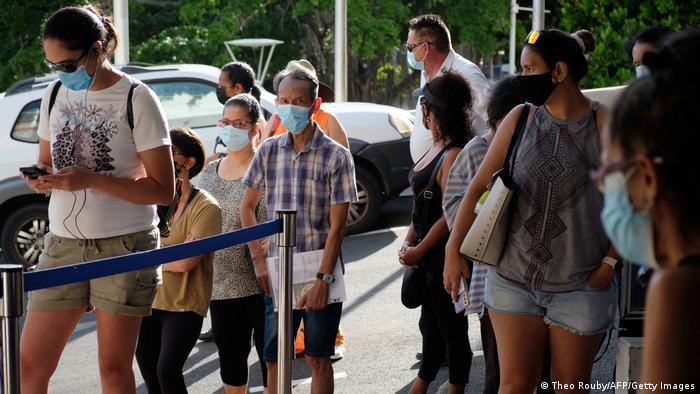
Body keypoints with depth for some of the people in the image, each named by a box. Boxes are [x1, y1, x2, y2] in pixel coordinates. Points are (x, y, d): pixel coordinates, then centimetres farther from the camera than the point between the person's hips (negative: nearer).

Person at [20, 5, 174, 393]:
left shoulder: (137, 99, -9)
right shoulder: (56, 93, 8)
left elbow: (163, 189, -10)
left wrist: (90, 179, -20)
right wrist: (40, 177, -6)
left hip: (125, 244, -5)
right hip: (63, 244, 5)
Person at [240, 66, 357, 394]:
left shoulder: (336, 156, -6)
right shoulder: (268, 151, 4)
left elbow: (337, 225, -10)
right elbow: (247, 207, 12)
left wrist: (323, 279, -15)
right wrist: (259, 259, 1)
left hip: (319, 272, -3)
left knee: (317, 358, 4)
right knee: (274, 360, 5)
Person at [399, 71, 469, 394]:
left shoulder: (454, 155, -18)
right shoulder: (435, 150, 12)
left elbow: (451, 214, -21)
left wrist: (420, 250, -14)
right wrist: (408, 242, 5)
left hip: (445, 256, -9)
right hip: (428, 257, 9)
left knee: (451, 328, 2)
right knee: (431, 325, 18)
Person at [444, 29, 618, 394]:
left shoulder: (603, 124, -9)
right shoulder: (520, 119, 1)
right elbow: (478, 186, 4)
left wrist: (609, 263, -11)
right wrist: (453, 249, -2)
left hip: (580, 286, -2)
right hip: (513, 279, 2)